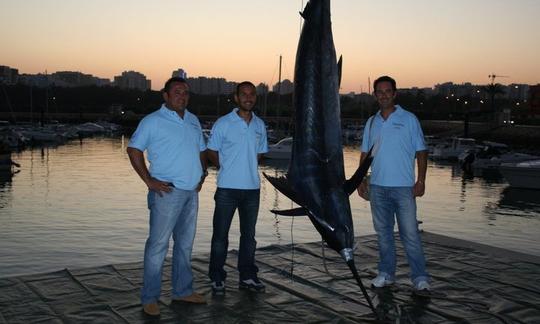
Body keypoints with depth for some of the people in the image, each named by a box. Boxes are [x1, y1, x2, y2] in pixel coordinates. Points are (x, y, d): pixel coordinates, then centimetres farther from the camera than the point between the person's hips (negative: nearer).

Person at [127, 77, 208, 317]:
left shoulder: (193, 121, 15)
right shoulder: (153, 121, -5)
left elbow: (201, 150, 24)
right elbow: (133, 149, -6)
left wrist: (202, 174, 11)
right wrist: (149, 181, -12)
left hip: (191, 192, 7)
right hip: (167, 192, -7)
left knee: (185, 244, 14)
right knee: (158, 244, -5)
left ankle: (182, 290, 25)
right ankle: (149, 298, 4)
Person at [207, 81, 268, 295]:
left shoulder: (260, 125, 7)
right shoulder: (223, 123, -6)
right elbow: (212, 153, 0)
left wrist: (247, 170, 7)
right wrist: (227, 170, 0)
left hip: (252, 188, 4)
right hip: (227, 188, -4)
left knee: (249, 235, 13)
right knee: (220, 235, 3)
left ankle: (247, 277, 26)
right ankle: (217, 278, 15)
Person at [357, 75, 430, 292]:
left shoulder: (409, 120, 0)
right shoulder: (371, 122, 11)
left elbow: (421, 152, -2)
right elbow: (365, 154, 15)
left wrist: (421, 181, -10)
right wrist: (361, 181, 8)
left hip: (404, 187, -4)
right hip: (377, 187, 4)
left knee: (410, 233, -4)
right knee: (383, 232, 11)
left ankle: (420, 277, 5)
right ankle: (386, 273, 22)